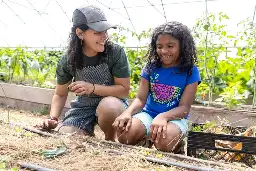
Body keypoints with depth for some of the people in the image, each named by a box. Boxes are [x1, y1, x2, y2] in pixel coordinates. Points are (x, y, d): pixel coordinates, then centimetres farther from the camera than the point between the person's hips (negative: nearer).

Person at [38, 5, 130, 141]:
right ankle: (89, 135, 16)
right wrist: (53, 118, -18)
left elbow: (124, 90, -16)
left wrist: (92, 88, -30)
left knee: (109, 106, -38)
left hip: (112, 103, -2)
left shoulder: (116, 52, -19)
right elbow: (60, 95, 2)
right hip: (83, 106, 2)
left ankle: (110, 142, -5)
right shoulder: (68, 60, -11)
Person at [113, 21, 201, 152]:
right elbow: (141, 99, -1)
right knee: (124, 134, -26)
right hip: (149, 114, 3)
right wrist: (128, 112, -24)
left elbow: (184, 107, -12)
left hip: (174, 117, -3)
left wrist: (163, 116, -33)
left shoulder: (190, 71, -6)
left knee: (164, 141, -37)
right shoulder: (151, 67, 3)